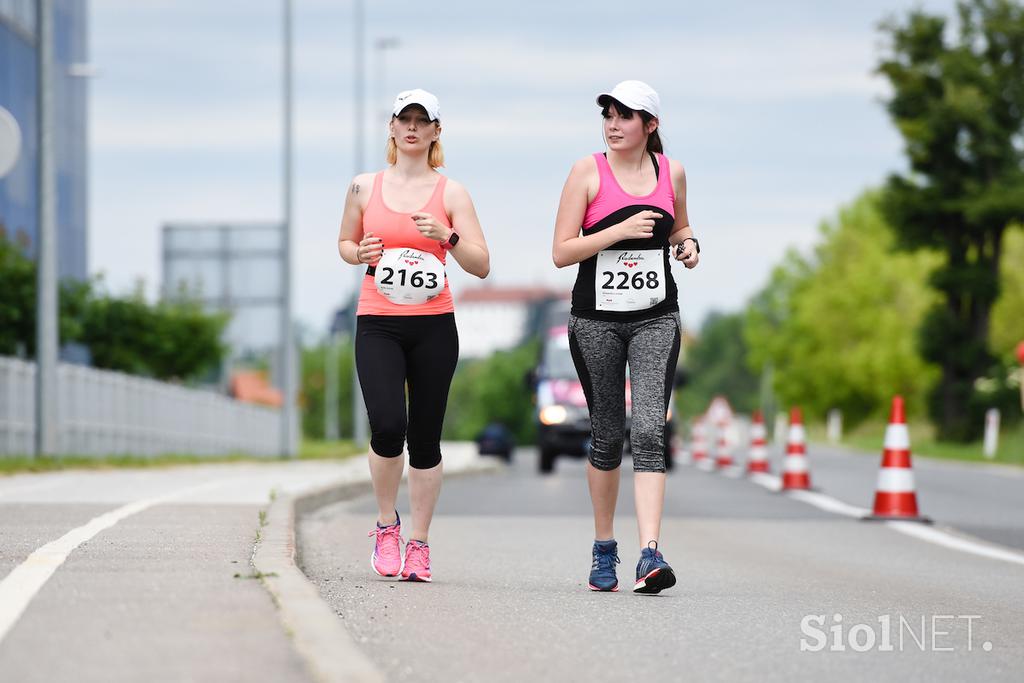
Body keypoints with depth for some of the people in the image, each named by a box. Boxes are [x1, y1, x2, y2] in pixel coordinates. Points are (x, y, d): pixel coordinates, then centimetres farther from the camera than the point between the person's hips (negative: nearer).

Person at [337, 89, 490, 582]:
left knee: (425, 438, 2)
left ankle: (418, 544, 15)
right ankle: (387, 526, 5)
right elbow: (344, 243, 22)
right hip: (378, 324, 0)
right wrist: (361, 254, -1)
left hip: (434, 325, 0)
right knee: (387, 427, -18)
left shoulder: (451, 193, 4)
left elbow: (481, 266, 2)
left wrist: (447, 236, -15)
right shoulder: (365, 187, 8)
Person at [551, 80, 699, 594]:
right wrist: (619, 231, -17)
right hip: (596, 317, -1)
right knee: (607, 435, 6)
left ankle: (649, 554, -22)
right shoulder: (588, 172, -2)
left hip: (656, 318, 1)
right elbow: (561, 252, -6)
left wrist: (688, 244, 3)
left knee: (649, 431, -14)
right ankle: (603, 549, 23)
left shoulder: (671, 172, 6)